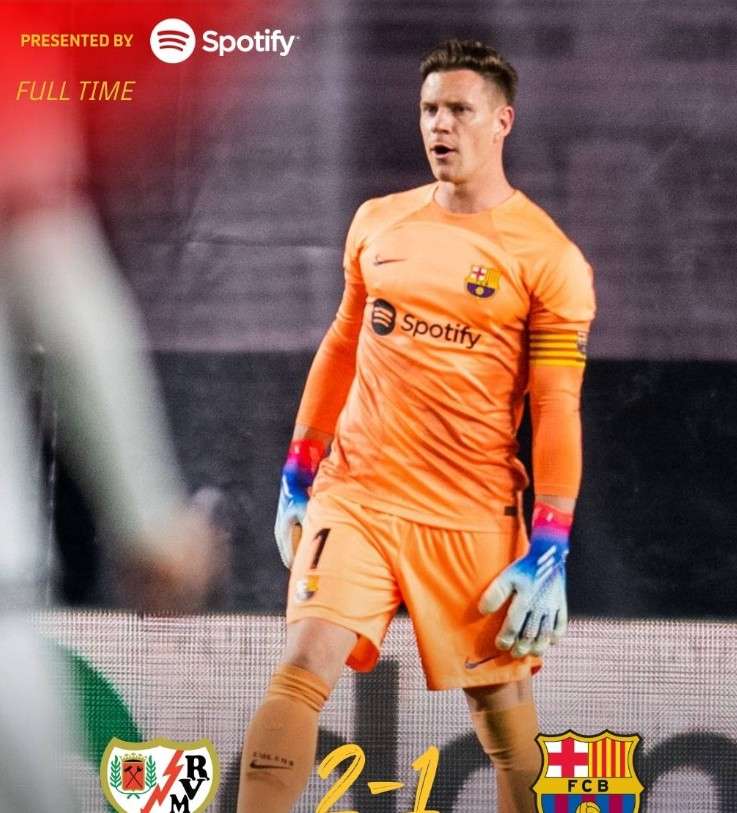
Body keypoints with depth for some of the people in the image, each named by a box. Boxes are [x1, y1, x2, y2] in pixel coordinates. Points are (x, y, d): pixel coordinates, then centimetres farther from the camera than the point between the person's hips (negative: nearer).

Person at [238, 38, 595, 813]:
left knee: (500, 696, 7)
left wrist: (550, 552, -12)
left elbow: (557, 409, -7)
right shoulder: (377, 222, 8)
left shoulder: (549, 257, -5)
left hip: (474, 518, -3)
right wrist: (297, 476, 17)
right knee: (302, 667, -14)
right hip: (354, 495, 3)